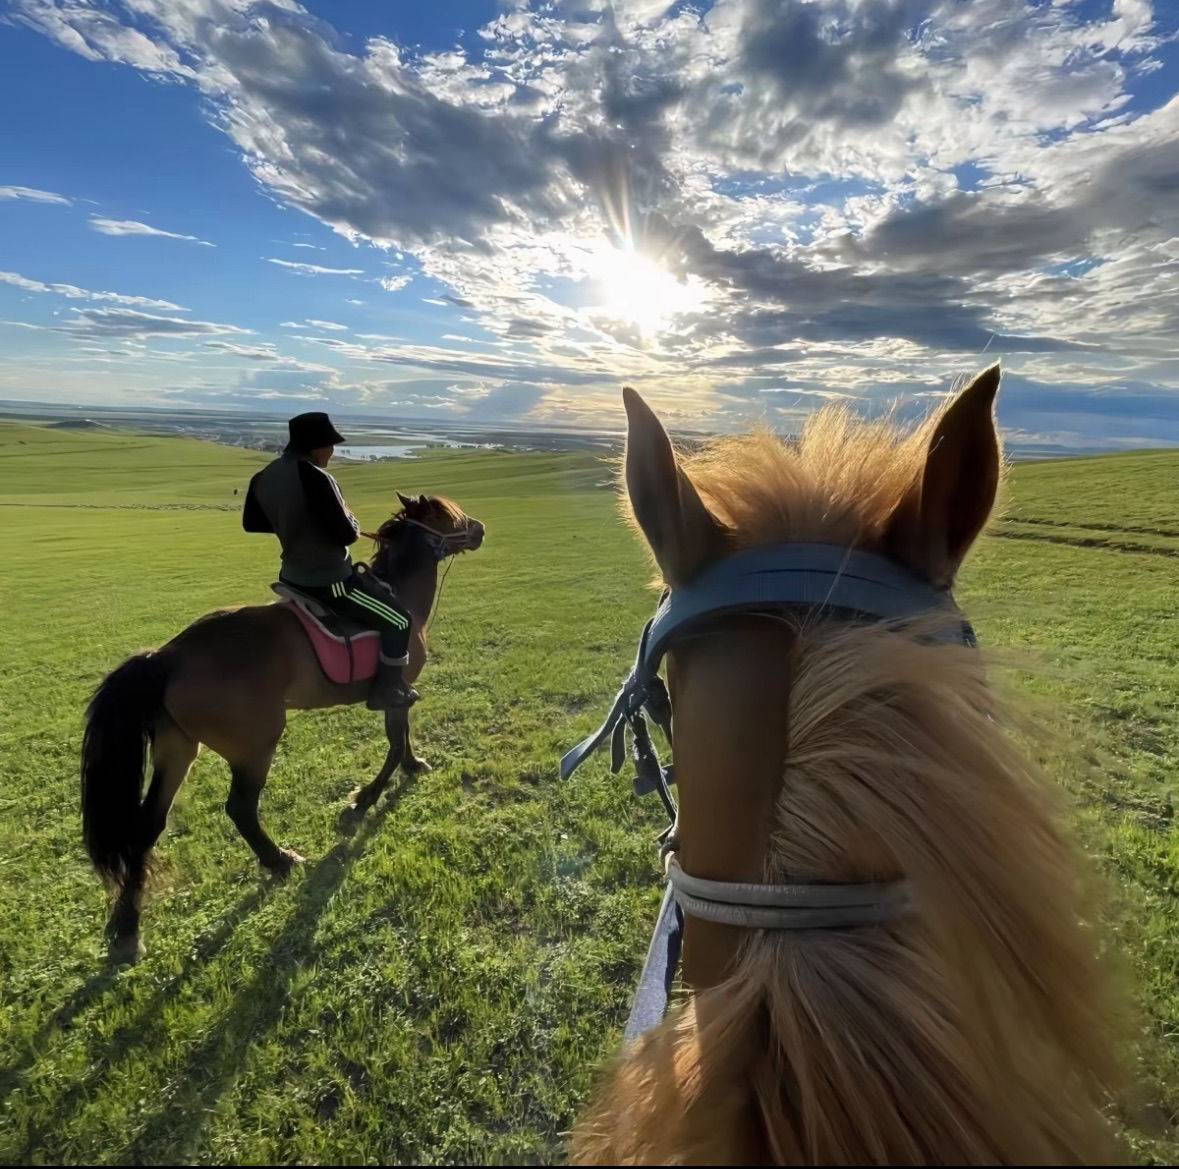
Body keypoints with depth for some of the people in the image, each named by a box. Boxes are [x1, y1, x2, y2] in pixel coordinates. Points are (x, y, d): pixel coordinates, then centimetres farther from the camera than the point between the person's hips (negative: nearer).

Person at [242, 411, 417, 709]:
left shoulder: (264, 477, 1)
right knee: (398, 620, 4)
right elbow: (346, 535, -24)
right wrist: (352, 521, -2)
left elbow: (251, 523, 15)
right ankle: (387, 691, 13)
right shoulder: (315, 478, -26)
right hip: (329, 582, -9)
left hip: (292, 577, 9)